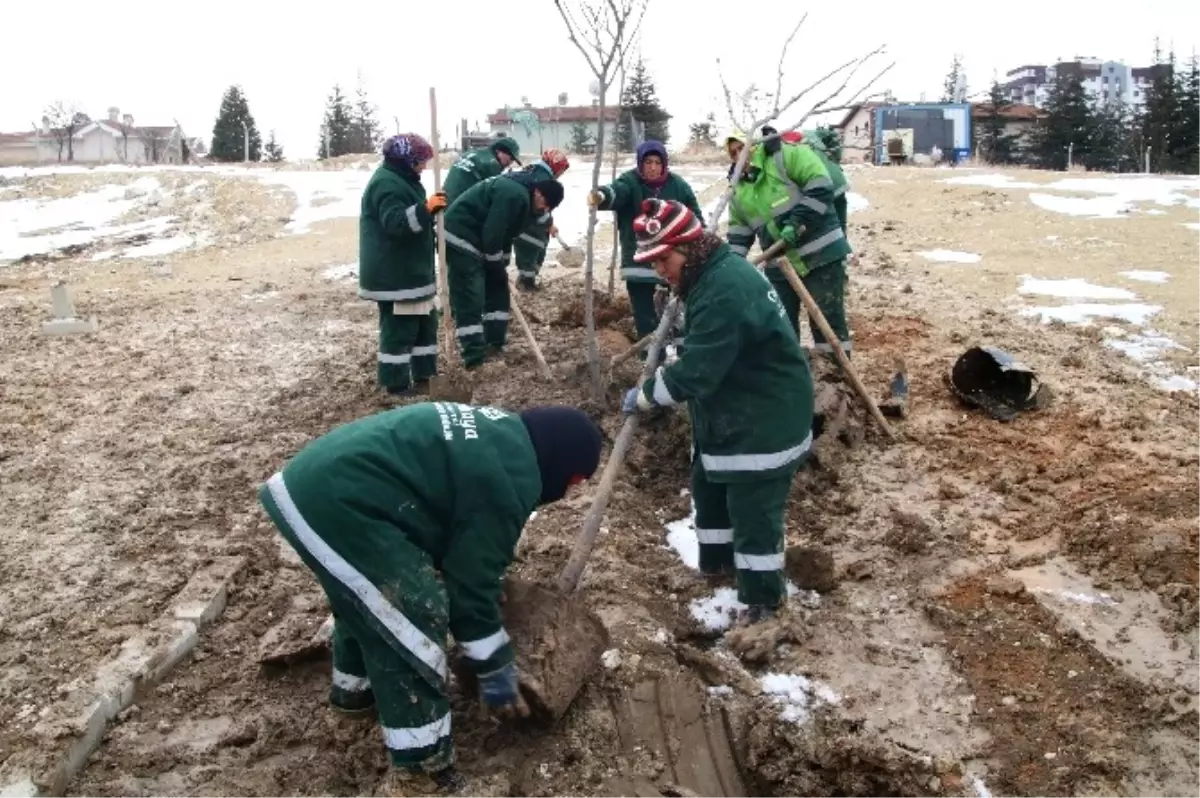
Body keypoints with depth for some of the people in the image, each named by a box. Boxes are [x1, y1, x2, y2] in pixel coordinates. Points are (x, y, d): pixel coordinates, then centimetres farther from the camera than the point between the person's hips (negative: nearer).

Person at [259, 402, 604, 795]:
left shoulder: (502, 432, 18)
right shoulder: (505, 482, -11)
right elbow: (472, 582, -7)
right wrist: (496, 671, 5)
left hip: (309, 481, 11)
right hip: (336, 504, -11)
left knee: (367, 593, 31)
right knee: (414, 626, -2)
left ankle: (354, 685, 54)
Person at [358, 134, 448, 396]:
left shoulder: (401, 179, 16)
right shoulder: (387, 183, -18)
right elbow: (396, 223, -28)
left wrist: (430, 207, 14)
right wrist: (426, 209, -34)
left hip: (411, 270, 11)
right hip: (393, 273, -11)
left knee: (425, 321, 16)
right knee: (399, 327, -6)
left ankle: (422, 374, 25)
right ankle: (397, 383, 3)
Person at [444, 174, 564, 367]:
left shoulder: (524, 197, 9)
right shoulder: (515, 195, -24)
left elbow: (506, 232, 17)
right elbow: (492, 234, -25)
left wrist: (501, 264, 11)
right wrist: (497, 265, -12)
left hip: (477, 239, 11)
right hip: (461, 237, -11)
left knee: (498, 287, 16)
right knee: (470, 298, -11)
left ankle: (494, 342, 24)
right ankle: (474, 358, -10)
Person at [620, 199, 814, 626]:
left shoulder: (725, 291, -29)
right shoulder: (712, 274, 5)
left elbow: (696, 371, -29)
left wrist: (643, 395, -15)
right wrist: (662, 374, 2)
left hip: (765, 419, -11)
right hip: (727, 413, 11)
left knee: (753, 510, 0)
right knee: (709, 487, 24)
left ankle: (762, 599, 17)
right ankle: (716, 562, 44)